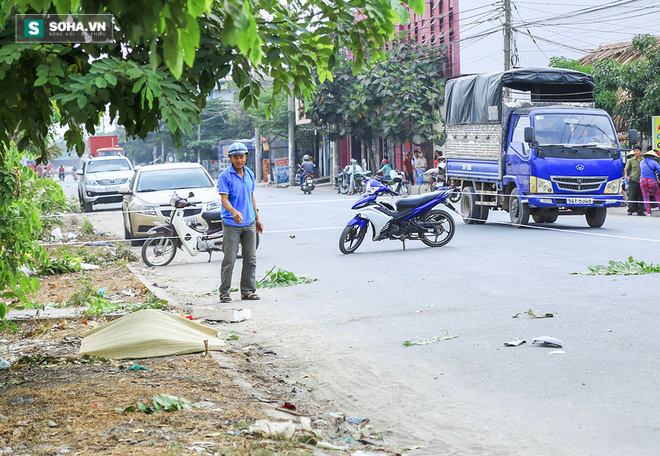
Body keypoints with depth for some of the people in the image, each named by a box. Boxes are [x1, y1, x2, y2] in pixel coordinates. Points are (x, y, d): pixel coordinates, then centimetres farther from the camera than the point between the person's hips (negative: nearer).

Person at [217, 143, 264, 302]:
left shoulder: (250, 174, 11)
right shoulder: (225, 176, -9)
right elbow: (224, 199, -16)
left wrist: (257, 218, 22)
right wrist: (234, 211, -34)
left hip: (249, 223, 6)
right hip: (231, 224, -6)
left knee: (251, 259, 6)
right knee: (229, 260, -4)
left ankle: (247, 291, 13)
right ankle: (224, 292, 5)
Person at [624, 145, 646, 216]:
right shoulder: (631, 160, 5)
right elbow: (626, 169, 15)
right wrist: (627, 177, 3)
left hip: (641, 181, 2)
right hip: (632, 180, -2)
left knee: (641, 196, 3)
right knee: (632, 196, -6)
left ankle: (640, 211, 8)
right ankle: (630, 210, -1)